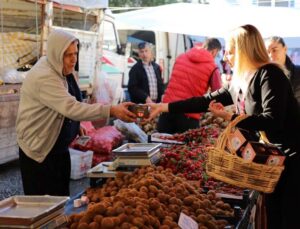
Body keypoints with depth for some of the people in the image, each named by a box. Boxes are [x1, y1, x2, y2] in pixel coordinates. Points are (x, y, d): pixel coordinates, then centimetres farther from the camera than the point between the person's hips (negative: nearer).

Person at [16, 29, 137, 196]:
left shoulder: (65, 70, 3)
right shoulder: (44, 78, -26)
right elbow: (71, 108, -37)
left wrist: (77, 125, 5)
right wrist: (112, 111, -42)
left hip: (60, 147, 9)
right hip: (39, 151, -9)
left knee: (62, 198, 14)